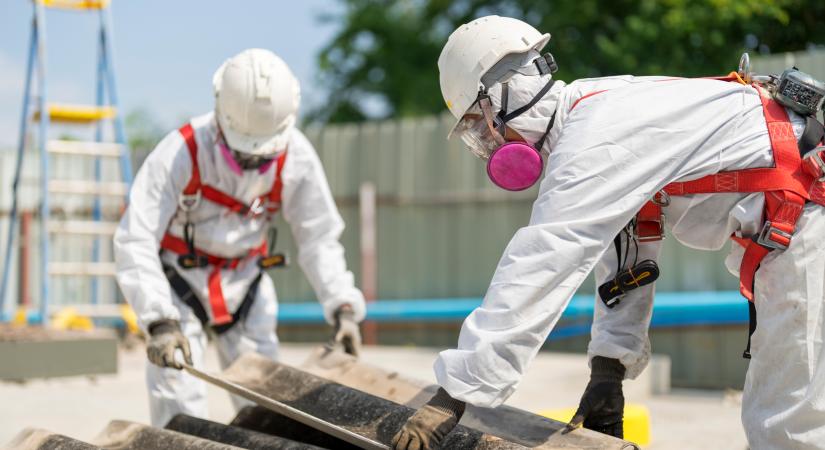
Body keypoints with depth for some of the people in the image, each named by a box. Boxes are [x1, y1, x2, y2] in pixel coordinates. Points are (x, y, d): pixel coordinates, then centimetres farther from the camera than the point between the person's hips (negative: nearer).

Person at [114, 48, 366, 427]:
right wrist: (159, 321, -43)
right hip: (178, 277, -3)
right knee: (178, 398, -12)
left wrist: (342, 306, -19)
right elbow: (135, 241, -33)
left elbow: (319, 238, -6)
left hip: (245, 278, 4)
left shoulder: (297, 157, -17)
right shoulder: (182, 152, -29)